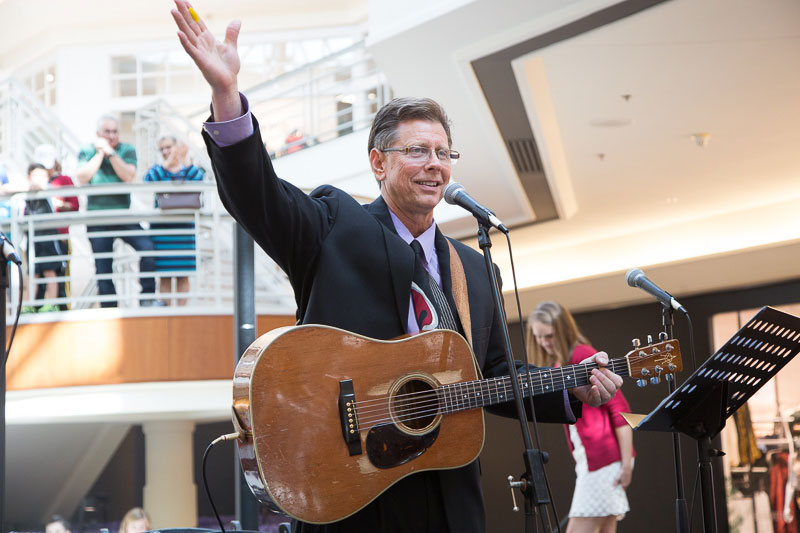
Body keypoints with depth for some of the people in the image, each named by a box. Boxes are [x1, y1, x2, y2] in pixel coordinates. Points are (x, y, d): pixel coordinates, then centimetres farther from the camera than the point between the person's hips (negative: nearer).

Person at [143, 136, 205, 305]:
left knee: (183, 274, 1)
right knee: (164, 274, -1)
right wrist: (168, 163, -16)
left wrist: (182, 162, -14)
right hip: (161, 226, 0)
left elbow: (199, 178, -10)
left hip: (184, 226, 0)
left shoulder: (188, 170, 9)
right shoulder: (157, 170, 9)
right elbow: (148, 180, -11)